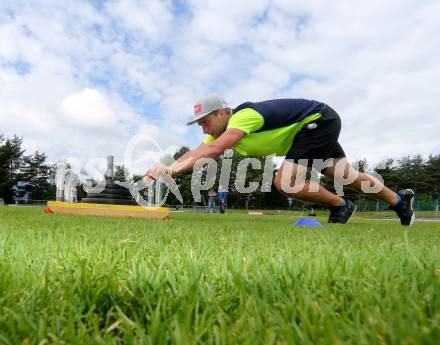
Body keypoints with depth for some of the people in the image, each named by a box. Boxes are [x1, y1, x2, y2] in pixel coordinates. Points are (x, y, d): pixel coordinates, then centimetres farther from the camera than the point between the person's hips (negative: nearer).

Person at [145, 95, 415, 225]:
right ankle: (399, 200, 35)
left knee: (284, 182, -21)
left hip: (320, 120, -9)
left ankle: (341, 206, 0)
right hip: (315, 128, 9)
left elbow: (214, 150, -47)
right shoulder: (220, 132, -5)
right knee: (346, 176, 15)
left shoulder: (245, 116, -31)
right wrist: (162, 171, -25)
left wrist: (172, 170, -50)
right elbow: (195, 154, -12)